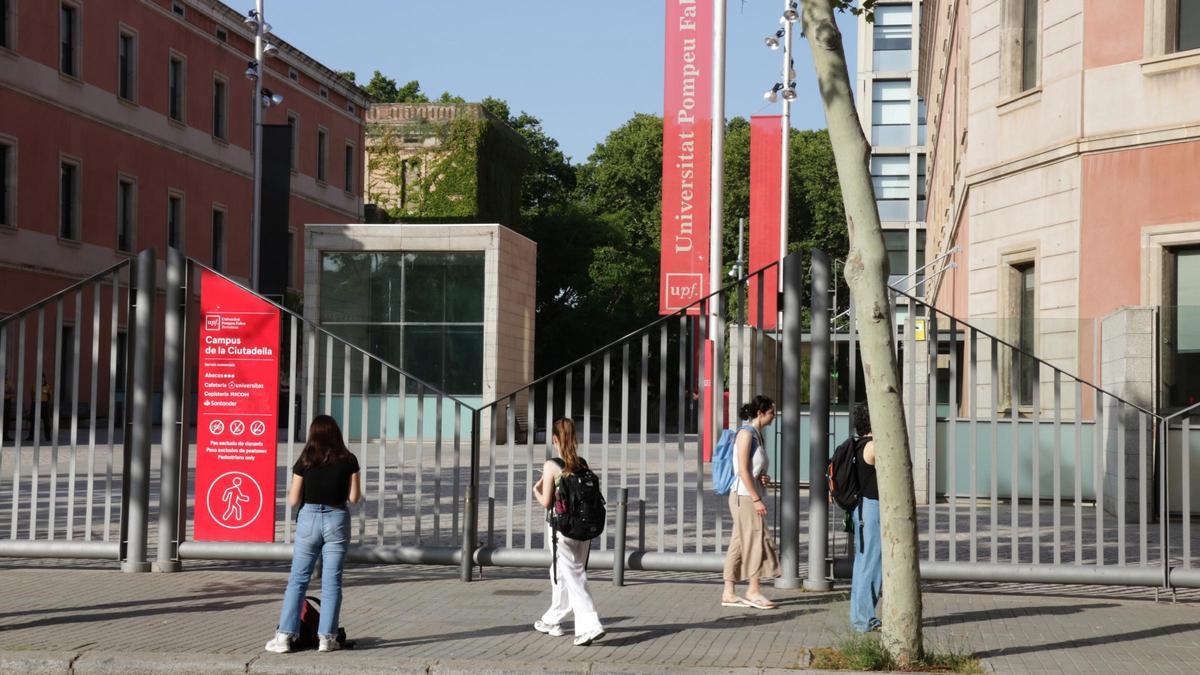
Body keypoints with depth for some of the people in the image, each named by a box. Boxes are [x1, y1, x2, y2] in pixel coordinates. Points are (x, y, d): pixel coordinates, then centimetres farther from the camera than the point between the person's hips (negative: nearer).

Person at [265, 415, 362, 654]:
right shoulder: (348, 461, -3)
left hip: (309, 519, 0)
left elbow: (294, 500, -2)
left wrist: (289, 491, 19)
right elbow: (354, 497, -2)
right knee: (331, 581, 6)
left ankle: (284, 635, 4)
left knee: (297, 580, 7)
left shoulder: (305, 461, -3)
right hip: (337, 519, 0)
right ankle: (327, 637, 6)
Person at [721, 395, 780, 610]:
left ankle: (729, 593, 9)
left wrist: (764, 478, 2)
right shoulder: (746, 433, -12)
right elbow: (743, 470, -18)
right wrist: (756, 499, -19)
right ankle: (753, 590, 0)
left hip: (751, 497, 9)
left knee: (739, 543, 8)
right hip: (744, 495, -9)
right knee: (756, 539, -6)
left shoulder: (756, 434, 16)